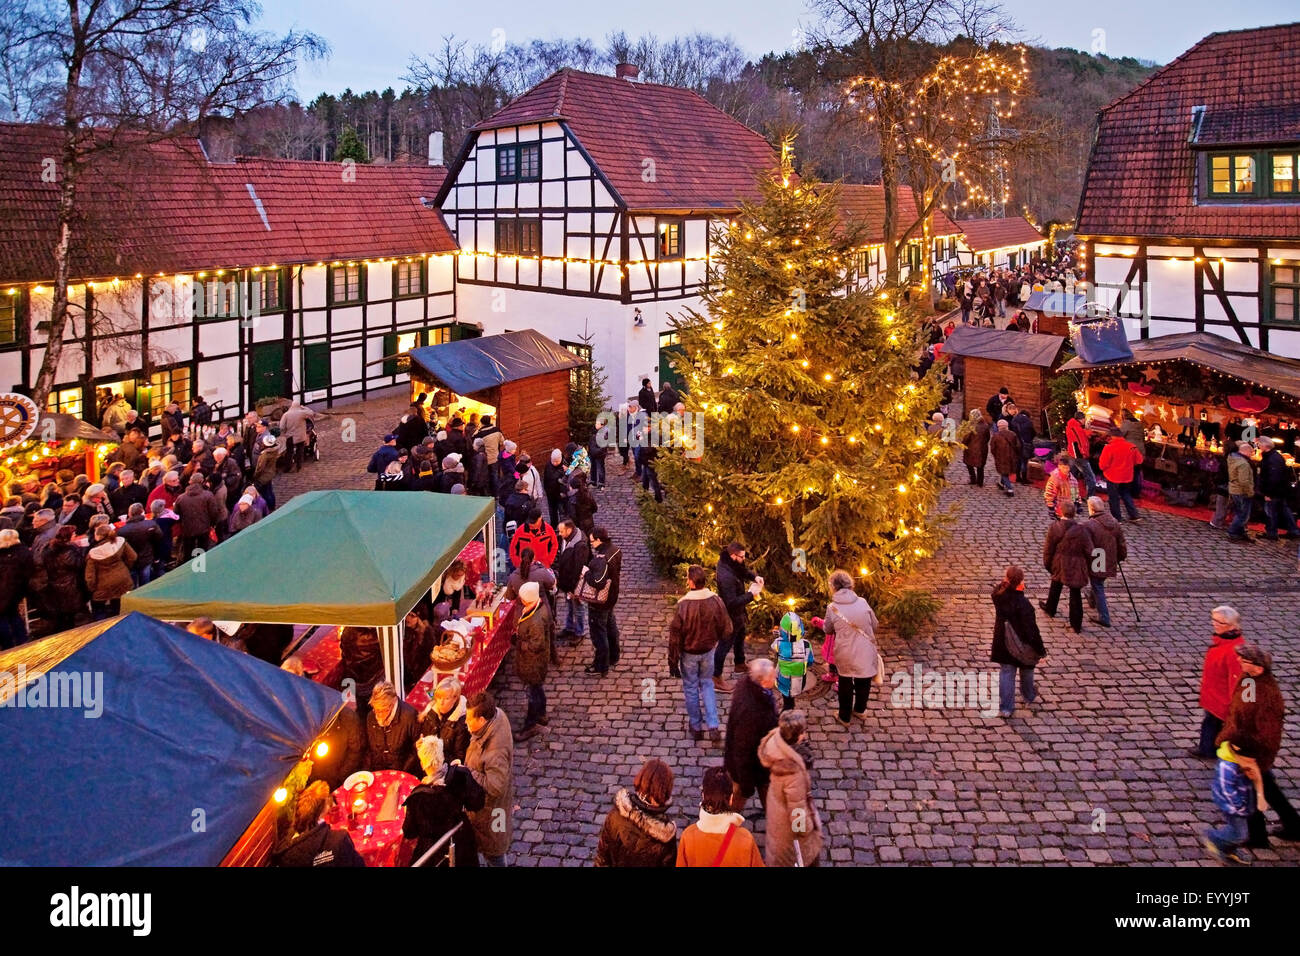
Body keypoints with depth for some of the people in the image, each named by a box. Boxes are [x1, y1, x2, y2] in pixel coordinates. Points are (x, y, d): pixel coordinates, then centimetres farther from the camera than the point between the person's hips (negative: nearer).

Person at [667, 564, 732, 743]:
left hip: (689, 653, -3)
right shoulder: (716, 601, -16)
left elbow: (675, 637, -18)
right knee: (707, 684, 22)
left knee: (691, 688, 16)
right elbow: (727, 628, -5)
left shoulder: (682, 605, -25)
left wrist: (673, 662, -7)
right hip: (708, 651, 3)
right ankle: (713, 726, 14)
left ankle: (696, 728, 28)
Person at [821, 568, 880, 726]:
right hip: (866, 652, 1)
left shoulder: (832, 608, -14)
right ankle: (860, 710, 45)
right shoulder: (862, 602, -10)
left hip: (845, 653, -1)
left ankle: (845, 717, 33)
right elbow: (875, 625, 2)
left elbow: (827, 630, 2)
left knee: (845, 684, 20)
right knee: (863, 682, 25)